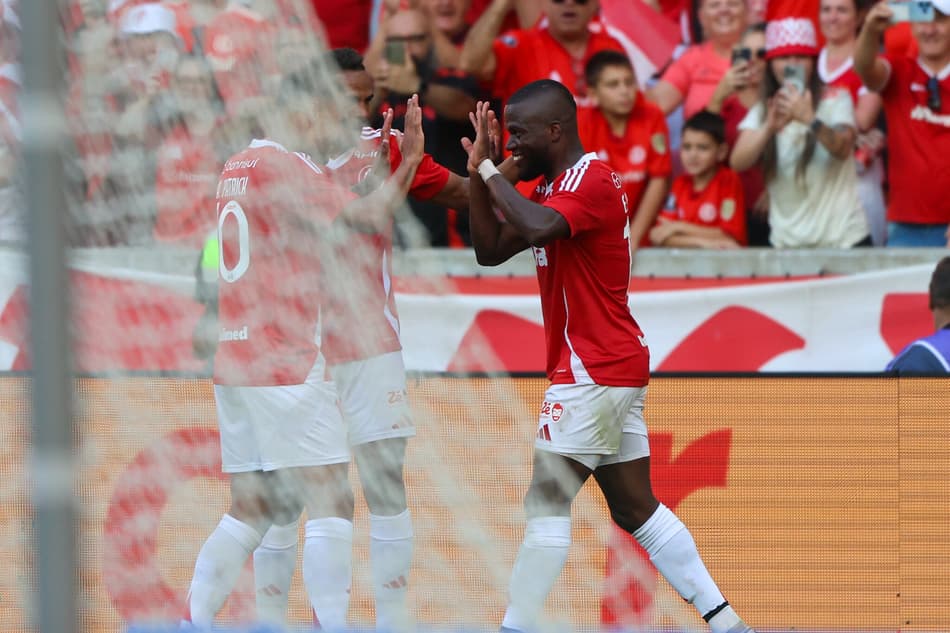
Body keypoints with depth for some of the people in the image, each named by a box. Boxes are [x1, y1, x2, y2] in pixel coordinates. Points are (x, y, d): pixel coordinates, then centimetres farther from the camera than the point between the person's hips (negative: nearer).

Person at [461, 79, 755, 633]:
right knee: (636, 508, 10)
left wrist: (490, 172, -19)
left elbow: (539, 227, -33)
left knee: (548, 502, -10)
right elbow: (490, 250, 15)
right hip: (619, 366, 10)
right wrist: (481, 169, 6)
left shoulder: (590, 178, -13)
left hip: (594, 372, -10)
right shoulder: (559, 186, 18)